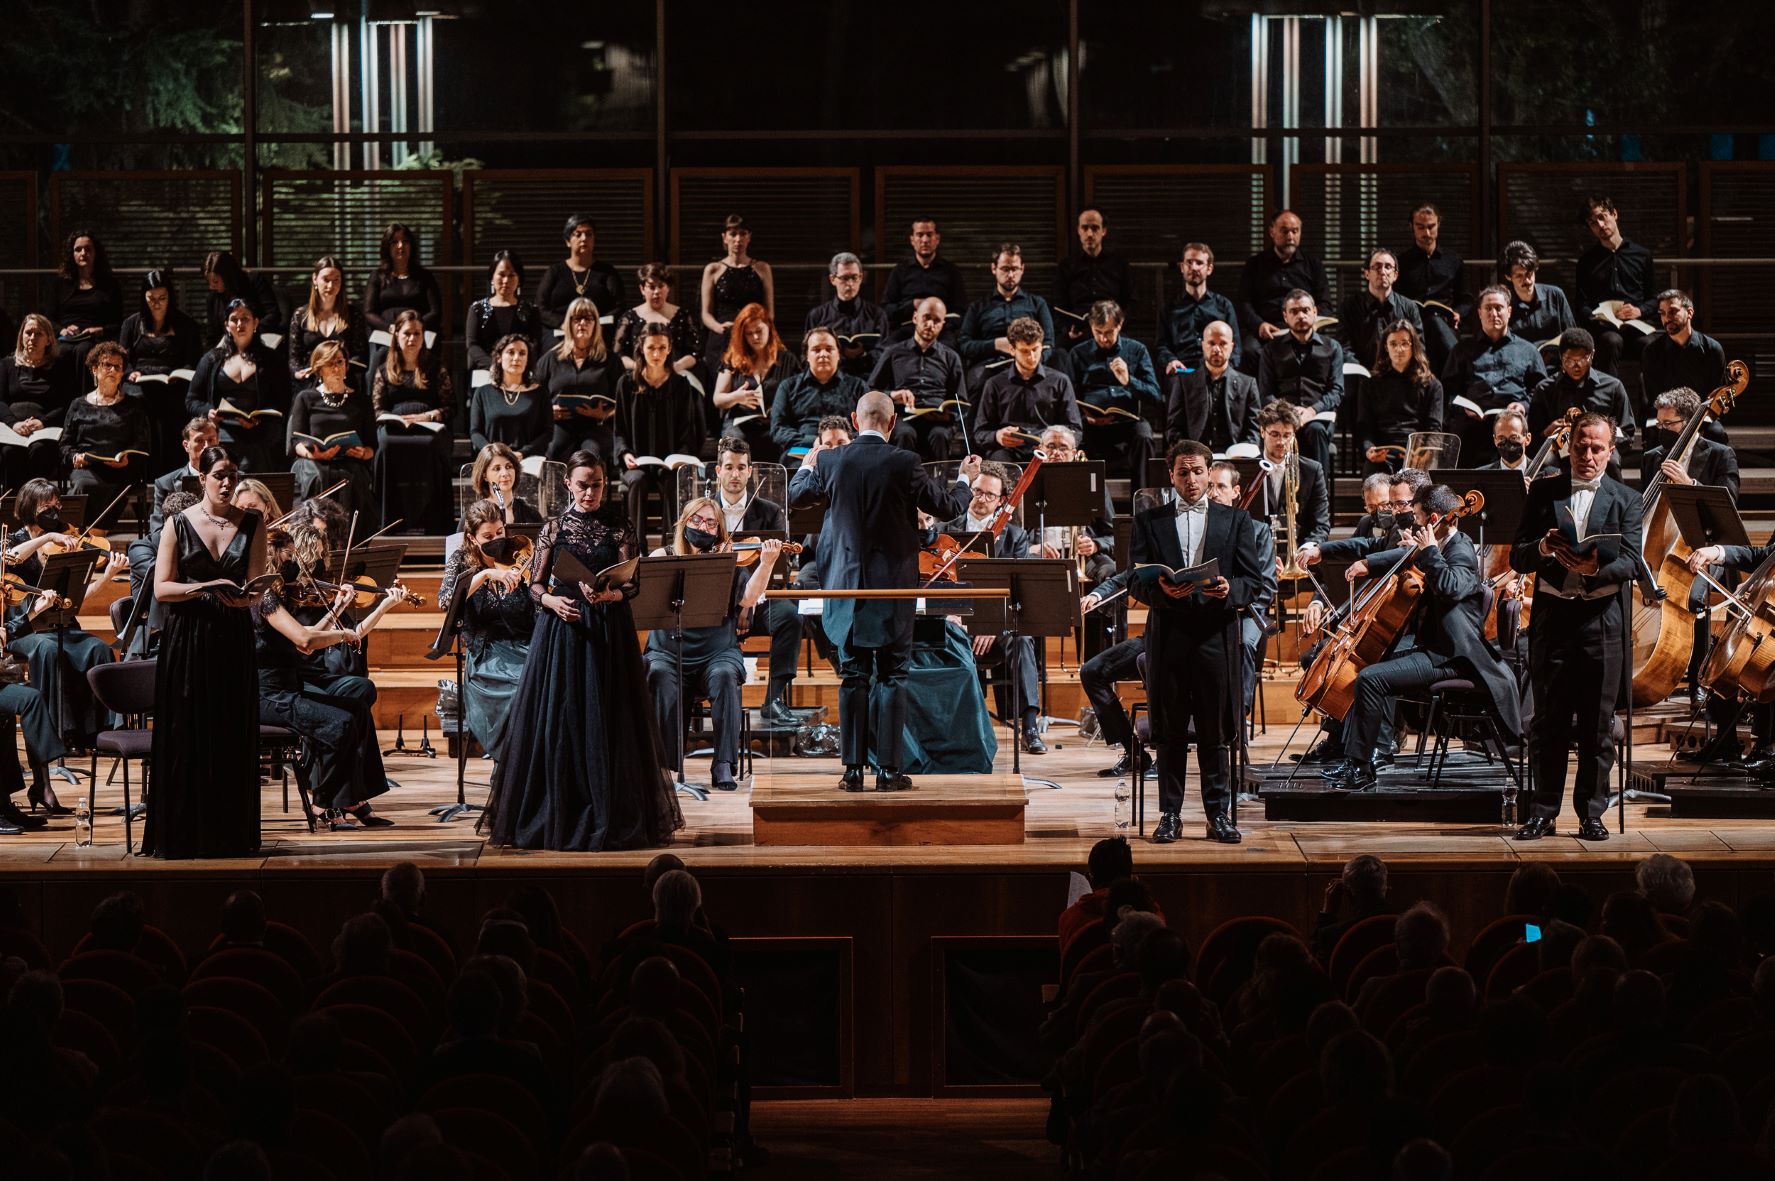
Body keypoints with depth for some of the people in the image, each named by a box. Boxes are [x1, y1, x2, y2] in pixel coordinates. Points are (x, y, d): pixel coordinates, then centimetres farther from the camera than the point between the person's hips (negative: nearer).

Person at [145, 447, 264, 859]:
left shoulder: (251, 524, 5)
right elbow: (161, 589, -4)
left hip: (233, 639, 2)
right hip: (186, 640, -2)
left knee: (233, 738, 2)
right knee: (185, 738, -1)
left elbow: (256, 590, 0)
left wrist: (240, 597, -23)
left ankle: (230, 834, 8)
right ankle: (182, 835, 5)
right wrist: (204, 588, -20)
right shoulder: (179, 524, 1)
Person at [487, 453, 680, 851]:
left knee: (605, 723, -3)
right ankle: (557, 816, 4)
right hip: (560, 629, 1)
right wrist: (552, 600, -14)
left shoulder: (620, 530, 4)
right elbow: (535, 584, 7)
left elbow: (630, 586, -3)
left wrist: (608, 595, -24)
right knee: (556, 719, -3)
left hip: (608, 633, -1)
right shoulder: (553, 529, 8)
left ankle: (607, 818, 4)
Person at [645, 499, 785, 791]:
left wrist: (767, 563, -23)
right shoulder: (662, 557, 9)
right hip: (667, 652, 0)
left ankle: (723, 765, -30)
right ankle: (662, 762, -28)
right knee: (660, 676, -32)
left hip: (716, 653, 0)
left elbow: (748, 598, -8)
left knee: (724, 675, -32)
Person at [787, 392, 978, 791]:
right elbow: (947, 507, 0)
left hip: (847, 585, 2)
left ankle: (852, 770, 7)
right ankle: (888, 770, 1)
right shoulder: (904, 464, -11)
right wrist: (965, 479, 20)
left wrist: (807, 464, 33)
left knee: (852, 676, 8)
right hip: (893, 585, -2)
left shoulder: (830, 462, -5)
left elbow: (797, 497, 13)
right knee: (891, 676, 3)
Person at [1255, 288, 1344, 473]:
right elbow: (1265, 392, 12)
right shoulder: (1272, 349, 22)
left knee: (1316, 430, -38)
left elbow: (1336, 391, 8)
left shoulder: (1332, 348, 20)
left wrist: (1312, 411, -12)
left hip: (1318, 415, 0)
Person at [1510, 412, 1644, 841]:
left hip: (1602, 620, -1)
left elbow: (1632, 563, -4)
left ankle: (1591, 813, 9)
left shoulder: (1626, 500, 7)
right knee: (1549, 721, 3)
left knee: (1597, 723, 2)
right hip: (1552, 616, 1)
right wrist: (1543, 547, -16)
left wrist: (1596, 569, -24)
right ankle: (1544, 811, 10)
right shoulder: (1542, 492, 10)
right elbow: (1517, 558, 6)